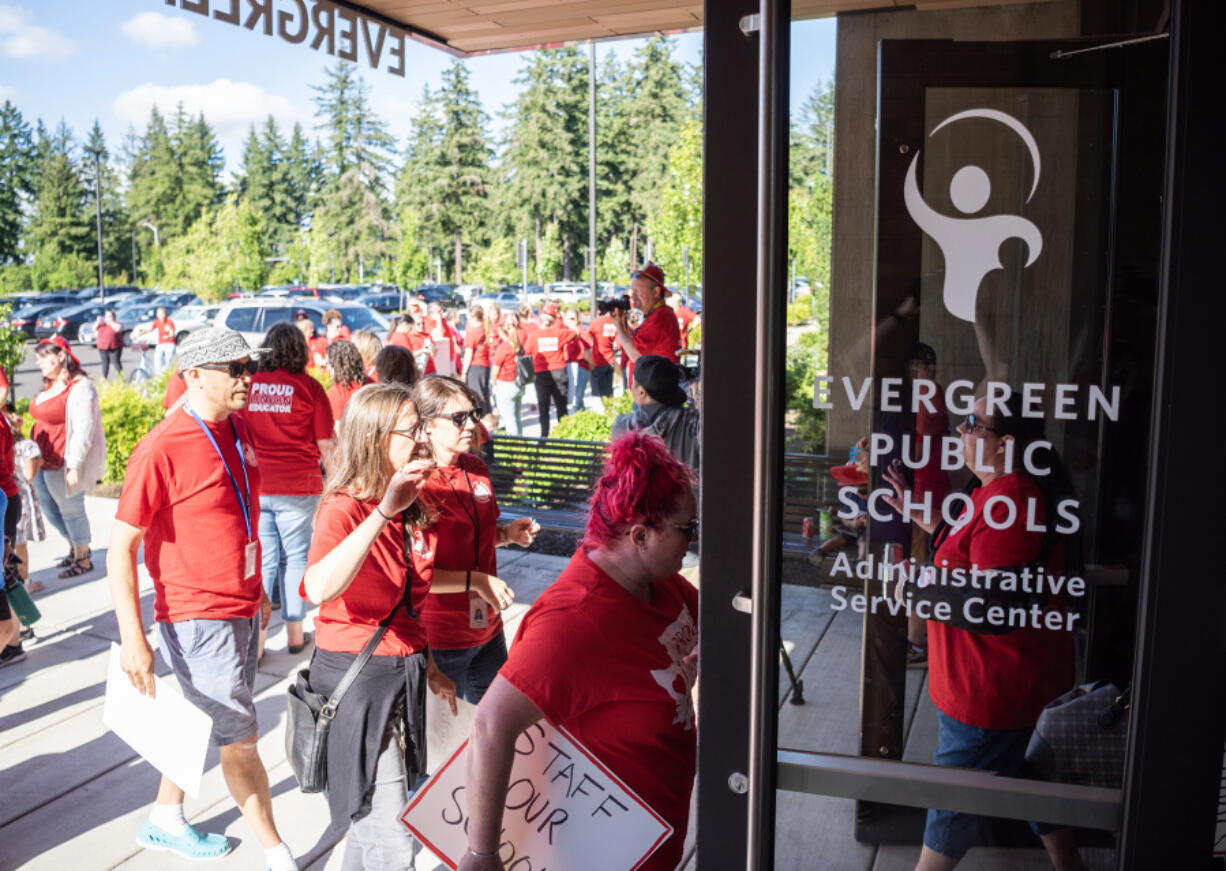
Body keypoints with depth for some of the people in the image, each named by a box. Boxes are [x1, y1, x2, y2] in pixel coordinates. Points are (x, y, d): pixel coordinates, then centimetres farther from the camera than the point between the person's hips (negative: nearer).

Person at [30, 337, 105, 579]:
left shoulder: (80, 387, -16)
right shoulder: (49, 386, 13)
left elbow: (83, 431, -20)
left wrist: (74, 466, -22)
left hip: (62, 464, -9)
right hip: (43, 462, 9)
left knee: (71, 509, 3)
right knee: (50, 510, 18)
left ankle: (83, 559, 18)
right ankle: (76, 548, 37)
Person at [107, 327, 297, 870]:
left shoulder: (237, 429, 4)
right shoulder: (161, 449, -21)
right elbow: (121, 546, -19)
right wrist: (132, 637, -22)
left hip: (241, 608, 8)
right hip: (198, 617, -8)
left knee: (204, 722, 23)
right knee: (239, 738, 4)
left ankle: (165, 822, 44)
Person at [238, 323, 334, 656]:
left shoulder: (248, 385, 4)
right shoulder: (309, 387, -4)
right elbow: (325, 446, -3)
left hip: (254, 487, 2)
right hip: (298, 487, -2)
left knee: (261, 560, 9)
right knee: (295, 557, 10)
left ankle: (255, 638, 9)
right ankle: (294, 633, 17)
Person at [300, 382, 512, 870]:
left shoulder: (412, 509, 5)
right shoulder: (344, 509, -19)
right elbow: (320, 588, -40)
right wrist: (383, 510, -43)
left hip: (404, 671, 8)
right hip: (356, 677, -7)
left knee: (377, 819, 22)